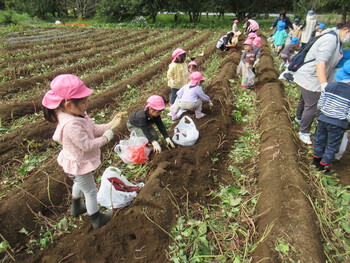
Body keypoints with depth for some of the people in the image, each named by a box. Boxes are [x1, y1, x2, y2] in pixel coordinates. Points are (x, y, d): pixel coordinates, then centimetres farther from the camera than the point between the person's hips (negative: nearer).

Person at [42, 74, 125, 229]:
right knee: (91, 191, 11)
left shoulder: (77, 114, -8)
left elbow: (93, 129, -1)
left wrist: (110, 125, -12)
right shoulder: (71, 124, -38)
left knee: (79, 183, 34)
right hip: (79, 165, -10)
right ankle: (97, 219, 34)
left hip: (78, 162, 10)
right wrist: (107, 136, -23)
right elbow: (87, 145, -34)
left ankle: (76, 207, 59)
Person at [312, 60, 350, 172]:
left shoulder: (330, 86, -11)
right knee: (332, 146, 17)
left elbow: (319, 105, -5)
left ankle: (316, 160, 40)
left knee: (319, 140, 23)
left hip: (323, 119, 3)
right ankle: (323, 164, 29)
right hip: (338, 125, -3)